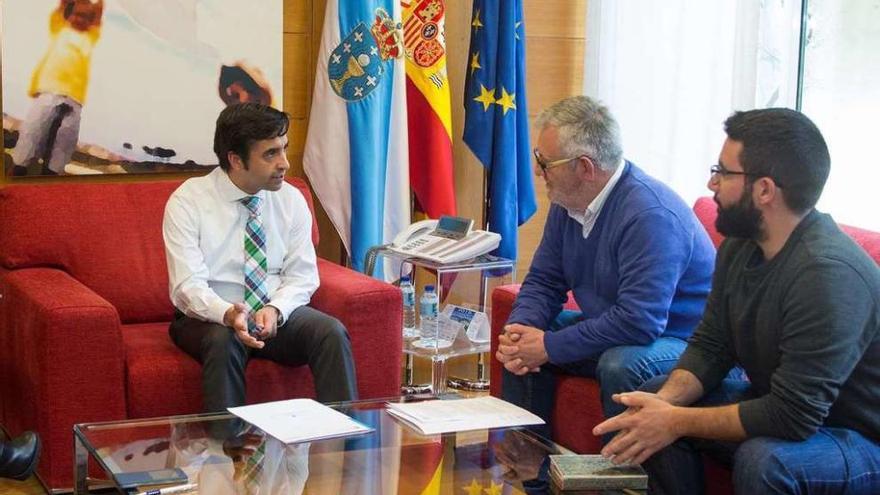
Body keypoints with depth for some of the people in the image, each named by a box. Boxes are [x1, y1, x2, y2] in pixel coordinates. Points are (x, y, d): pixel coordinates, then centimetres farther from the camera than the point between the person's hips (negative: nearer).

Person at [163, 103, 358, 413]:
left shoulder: (291, 199, 1)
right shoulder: (187, 202, -10)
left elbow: (302, 277, 1)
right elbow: (189, 286, -17)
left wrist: (275, 310, -21)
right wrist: (228, 314, -38)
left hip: (278, 311, 3)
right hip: (210, 317, -3)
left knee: (332, 332, -24)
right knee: (223, 341, -36)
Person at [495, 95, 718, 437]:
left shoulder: (650, 215, -28)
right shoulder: (567, 203, 1)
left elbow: (639, 323, -33)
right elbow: (543, 281, 9)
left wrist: (550, 346, -26)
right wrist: (520, 328, -14)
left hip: (682, 342, -9)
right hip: (611, 330, 9)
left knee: (620, 364, -36)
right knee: (518, 344, 1)